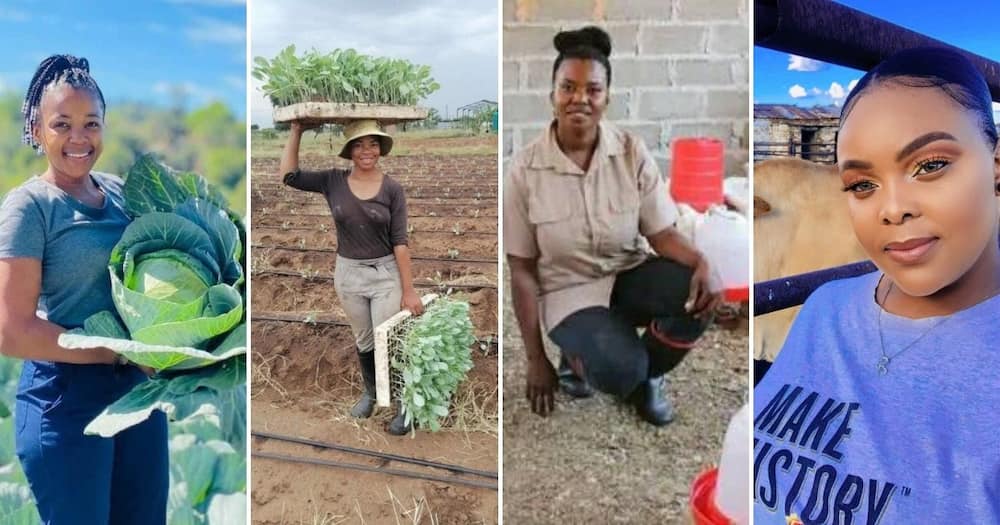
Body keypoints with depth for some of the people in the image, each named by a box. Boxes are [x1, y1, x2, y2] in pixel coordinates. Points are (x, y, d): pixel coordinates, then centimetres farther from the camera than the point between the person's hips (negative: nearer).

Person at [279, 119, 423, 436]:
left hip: (385, 274, -3)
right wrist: (296, 132, -6)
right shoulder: (333, 181, -3)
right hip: (348, 274, 3)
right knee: (363, 341, 20)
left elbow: (399, 241, -11)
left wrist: (409, 290, -12)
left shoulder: (392, 189, -11)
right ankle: (370, 392, 43)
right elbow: (288, 175, -2)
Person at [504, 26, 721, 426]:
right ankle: (577, 358, 8)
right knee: (620, 369, -30)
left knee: (698, 295, -28)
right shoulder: (525, 169, -14)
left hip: (630, 274, 3)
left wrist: (701, 262, -33)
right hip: (570, 292, -3)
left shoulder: (631, 152, -9)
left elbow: (662, 233, -8)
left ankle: (644, 373, 2)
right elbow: (522, 270, -9)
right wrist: (535, 359, -7)